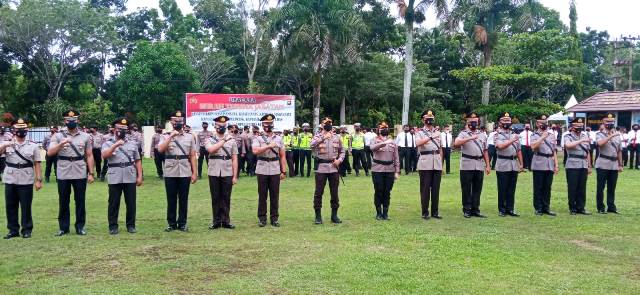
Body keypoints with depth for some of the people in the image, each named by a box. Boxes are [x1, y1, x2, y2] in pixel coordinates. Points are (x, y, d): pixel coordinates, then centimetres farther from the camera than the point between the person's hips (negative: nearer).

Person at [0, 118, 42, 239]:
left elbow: (37, 164, 1)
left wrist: (38, 180, -5)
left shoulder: (33, 146, 3)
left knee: (26, 206, 3)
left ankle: (27, 230, 14)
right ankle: (13, 230, 19)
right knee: (11, 206, 8)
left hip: (26, 181, -2)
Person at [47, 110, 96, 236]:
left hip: (80, 174, 0)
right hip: (63, 175, 0)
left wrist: (91, 173, 1)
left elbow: (89, 156, 6)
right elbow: (49, 153, -7)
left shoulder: (85, 136, 6)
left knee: (80, 201, 6)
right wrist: (61, 144, -23)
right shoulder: (58, 136, 3)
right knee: (63, 202, 8)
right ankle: (63, 227, 17)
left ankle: (80, 226, 16)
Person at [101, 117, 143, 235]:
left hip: (130, 177, 2)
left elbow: (137, 161, 11)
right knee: (114, 203, 3)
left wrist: (140, 176, 4)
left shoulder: (133, 143, 12)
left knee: (131, 202, 5)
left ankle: (131, 225, 16)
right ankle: (113, 226, 13)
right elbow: (104, 155, -15)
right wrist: (115, 145, -22)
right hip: (115, 178, -2)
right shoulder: (108, 144, 5)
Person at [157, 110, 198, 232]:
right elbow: (160, 149, -13)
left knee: (183, 199, 6)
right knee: (171, 199, 6)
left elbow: (192, 156, 6)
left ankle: (182, 223, 15)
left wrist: (194, 173, 0)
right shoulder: (166, 136, 5)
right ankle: (171, 223, 16)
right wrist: (171, 136, -17)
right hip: (170, 173, 0)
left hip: (185, 173, 1)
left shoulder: (190, 137, 7)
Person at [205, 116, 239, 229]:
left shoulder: (232, 140, 6)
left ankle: (226, 220, 13)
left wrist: (235, 176, -1)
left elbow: (234, 159, 4)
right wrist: (224, 140, -17)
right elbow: (211, 149, -20)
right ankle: (216, 221, 14)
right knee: (215, 198, 6)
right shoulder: (210, 140, 4)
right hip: (214, 173, 0)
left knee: (226, 198, 5)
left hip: (227, 173, 0)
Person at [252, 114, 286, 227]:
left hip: (275, 170, 2)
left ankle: (274, 218, 15)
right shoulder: (257, 138, 1)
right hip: (262, 170, -2)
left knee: (275, 195, 5)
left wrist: (284, 171, 3)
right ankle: (262, 218, 14)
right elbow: (255, 151, -18)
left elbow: (282, 156, 8)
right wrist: (269, 146, -20)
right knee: (262, 195, 5)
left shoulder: (278, 139, 9)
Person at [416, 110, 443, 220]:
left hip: (437, 164, 4)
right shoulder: (420, 133, 3)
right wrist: (431, 137, -33)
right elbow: (418, 143, -20)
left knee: (436, 189, 6)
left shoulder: (438, 133, 16)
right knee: (425, 189, 0)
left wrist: (441, 165, 14)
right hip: (425, 164, -4)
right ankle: (425, 212, 7)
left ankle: (435, 212, 14)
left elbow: (441, 149, 18)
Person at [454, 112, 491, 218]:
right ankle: (466, 210, 8)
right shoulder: (463, 134, 2)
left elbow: (485, 151, 17)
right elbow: (456, 143, -19)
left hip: (479, 165, 4)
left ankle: (475, 210, 14)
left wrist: (488, 165, 10)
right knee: (466, 189, 1)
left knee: (477, 189, 7)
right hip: (467, 165, -4)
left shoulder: (482, 135, 16)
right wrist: (470, 138, -26)